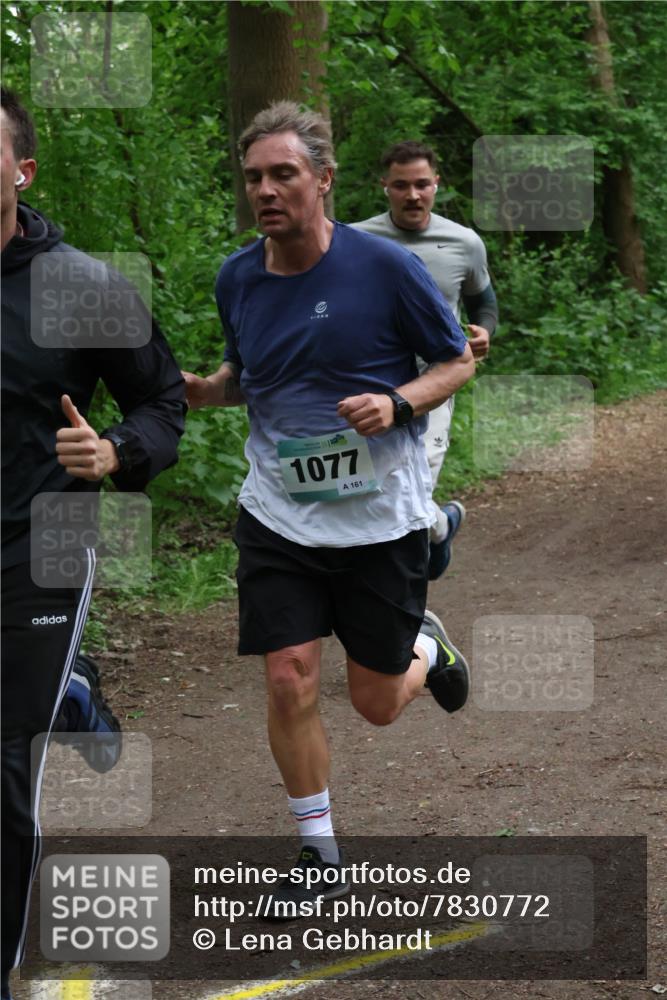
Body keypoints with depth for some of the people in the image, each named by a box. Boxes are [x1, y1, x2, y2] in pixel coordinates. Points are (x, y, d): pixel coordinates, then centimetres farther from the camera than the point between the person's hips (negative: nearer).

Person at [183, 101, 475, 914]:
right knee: (289, 684, -7)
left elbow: (458, 361, -3)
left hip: (380, 518, -2)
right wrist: (198, 387, -6)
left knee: (377, 704, 7)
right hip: (279, 516, 3)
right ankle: (319, 855, 11)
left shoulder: (386, 267, -13)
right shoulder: (236, 279, -1)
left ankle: (428, 647, 44)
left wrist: (398, 403, -22)